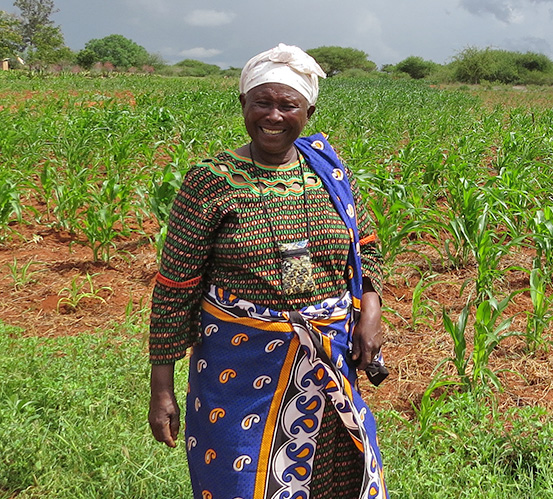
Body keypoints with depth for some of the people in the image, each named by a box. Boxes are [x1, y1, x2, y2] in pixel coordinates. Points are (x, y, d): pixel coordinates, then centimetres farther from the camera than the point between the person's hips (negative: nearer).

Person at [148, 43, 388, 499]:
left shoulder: (329, 171, 1)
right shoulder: (210, 182, -10)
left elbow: (365, 244, 15)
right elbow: (174, 287, -7)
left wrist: (370, 308, -3)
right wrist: (162, 388, -6)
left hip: (330, 362, 4)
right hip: (240, 364, -3)